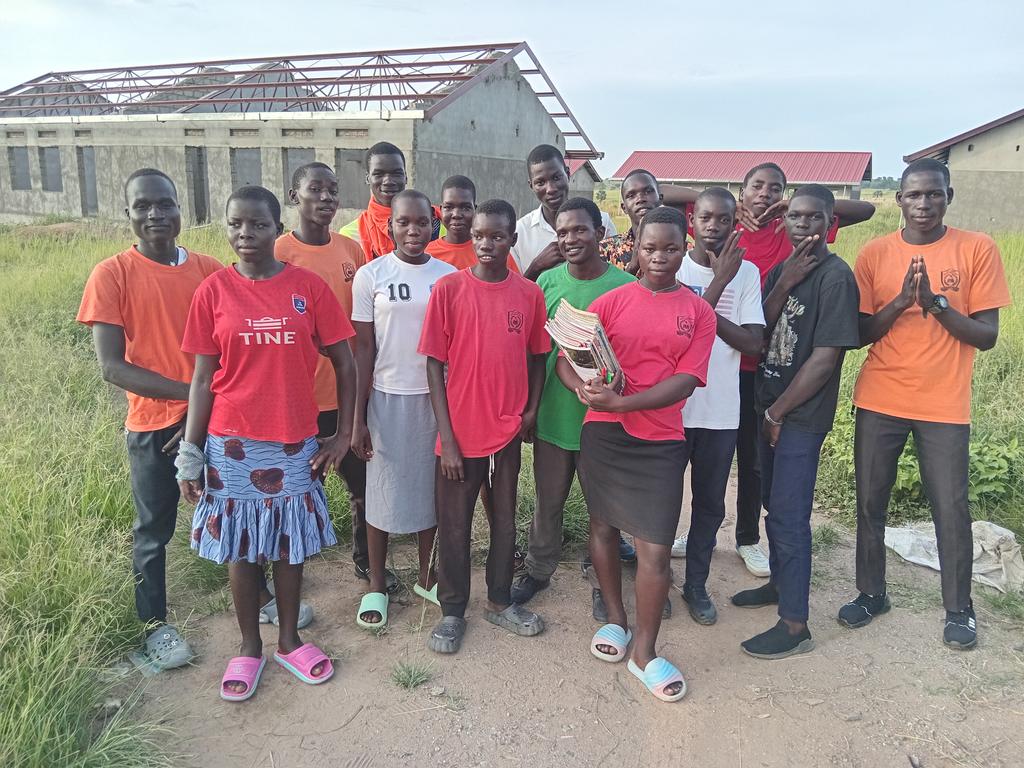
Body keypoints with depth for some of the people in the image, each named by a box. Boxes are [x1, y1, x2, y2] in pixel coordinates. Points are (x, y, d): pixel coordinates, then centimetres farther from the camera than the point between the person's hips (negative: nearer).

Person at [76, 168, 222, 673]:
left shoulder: (208, 270, 0)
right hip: (153, 426, -2)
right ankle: (156, 625, 30)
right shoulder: (112, 275, -8)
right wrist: (189, 391, -20)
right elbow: (111, 366, -14)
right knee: (153, 530, 12)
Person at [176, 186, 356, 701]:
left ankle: (289, 640, 34)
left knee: (289, 543, 14)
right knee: (240, 548, 12)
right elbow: (202, 378, -1)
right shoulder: (213, 291, -3)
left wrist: (343, 434, -2)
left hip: (295, 442, 0)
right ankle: (249, 647, 32)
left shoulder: (309, 287, -4)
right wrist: (190, 455, -3)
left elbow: (343, 364, 1)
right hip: (233, 444, 0)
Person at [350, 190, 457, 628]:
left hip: (435, 396, 2)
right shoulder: (371, 276, -3)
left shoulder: (449, 276, 2)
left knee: (430, 487, 12)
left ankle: (426, 577, 30)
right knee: (383, 491, 7)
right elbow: (364, 350, -4)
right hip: (387, 397, -2)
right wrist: (357, 419, -6)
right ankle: (376, 585, 24)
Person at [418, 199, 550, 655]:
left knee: (505, 521, 17)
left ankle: (500, 602, 36)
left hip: (508, 432, 3)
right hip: (460, 433, -3)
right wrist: (447, 437, -11)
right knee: (454, 527, 11)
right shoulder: (448, 289, -8)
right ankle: (452, 612, 29)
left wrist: (530, 410, -5)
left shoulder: (529, 294, 0)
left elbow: (536, 359, 10)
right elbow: (434, 365, -7)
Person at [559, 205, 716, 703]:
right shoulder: (610, 302, 2)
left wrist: (622, 401, -20)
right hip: (603, 432, 1)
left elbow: (685, 381, -8)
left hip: (661, 440, -1)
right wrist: (584, 388, -23)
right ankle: (615, 619, 36)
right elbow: (566, 358, 0)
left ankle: (645, 652, 16)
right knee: (604, 526, 14)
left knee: (656, 548, -2)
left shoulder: (699, 313, 1)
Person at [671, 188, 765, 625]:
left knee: (710, 505, 13)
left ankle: (696, 584, 29)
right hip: (671, 406, -2)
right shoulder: (672, 268, -5)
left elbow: (753, 343, -7)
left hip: (720, 411, 2)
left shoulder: (747, 273, 1)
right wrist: (718, 284, -20)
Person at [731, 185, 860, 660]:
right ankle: (780, 584, 38)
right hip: (771, 408, 8)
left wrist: (778, 412, -12)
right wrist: (784, 284, -11)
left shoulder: (836, 277, -14)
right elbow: (759, 334, 2)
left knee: (789, 517, -3)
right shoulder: (781, 271, 10)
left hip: (801, 416, -7)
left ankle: (794, 625, 9)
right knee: (774, 505, 19)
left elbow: (826, 357, -18)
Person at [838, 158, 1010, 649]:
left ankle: (959, 609, 24)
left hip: (945, 405, -1)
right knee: (870, 502, 10)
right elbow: (859, 334, 0)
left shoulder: (977, 249, -3)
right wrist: (899, 302, -17)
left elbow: (986, 336, -5)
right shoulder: (875, 253, 1)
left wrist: (936, 302, -19)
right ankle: (871, 593, 28)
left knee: (951, 509, 5)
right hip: (879, 402, 2)